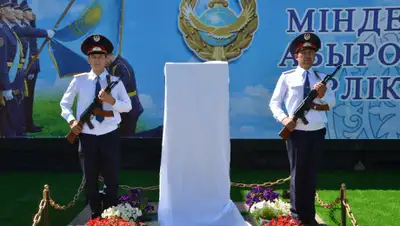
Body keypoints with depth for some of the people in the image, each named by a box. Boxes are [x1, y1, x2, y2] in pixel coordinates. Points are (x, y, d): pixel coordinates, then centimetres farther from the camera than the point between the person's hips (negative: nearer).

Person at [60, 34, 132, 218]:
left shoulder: (115, 81, 3)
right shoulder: (79, 80, 2)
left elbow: (127, 106, 1)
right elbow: (64, 103, 10)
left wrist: (111, 100, -17)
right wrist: (71, 121, -7)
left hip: (110, 136, 0)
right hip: (87, 136, 1)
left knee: (112, 179, 8)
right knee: (90, 179, 11)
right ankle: (96, 215, 28)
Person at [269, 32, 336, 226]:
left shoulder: (321, 77, 7)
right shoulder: (287, 77, -1)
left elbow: (332, 103, 3)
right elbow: (274, 103, -1)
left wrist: (322, 96, -17)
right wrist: (283, 119, -18)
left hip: (317, 132, 3)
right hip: (296, 132, -3)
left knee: (311, 174, 12)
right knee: (297, 174, 5)